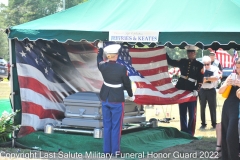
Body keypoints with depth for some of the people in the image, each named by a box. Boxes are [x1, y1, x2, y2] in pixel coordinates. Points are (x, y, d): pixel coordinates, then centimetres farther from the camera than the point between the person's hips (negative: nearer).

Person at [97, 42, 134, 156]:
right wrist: (131, 95, 11)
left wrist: (100, 47, 33)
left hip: (105, 99, 5)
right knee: (116, 126, 5)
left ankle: (107, 150, 17)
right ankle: (115, 151, 10)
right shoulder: (122, 68, -20)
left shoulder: (103, 66, -8)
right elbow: (127, 83, -7)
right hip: (117, 100, -5)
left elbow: (99, 59, 18)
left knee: (107, 126, 13)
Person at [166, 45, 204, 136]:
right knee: (182, 113, 8)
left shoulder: (199, 65, 0)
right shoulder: (183, 62, 8)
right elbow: (170, 62, 12)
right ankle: (183, 132, 16)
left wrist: (196, 90, -17)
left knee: (192, 114, 2)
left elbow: (200, 80, -5)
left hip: (191, 91, -3)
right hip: (181, 90, 3)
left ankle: (190, 133, 9)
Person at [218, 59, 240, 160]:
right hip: (227, 107, 5)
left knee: (231, 137, -10)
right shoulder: (232, 76, 11)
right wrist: (226, 84, -11)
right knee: (225, 136, 9)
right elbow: (220, 91, 9)